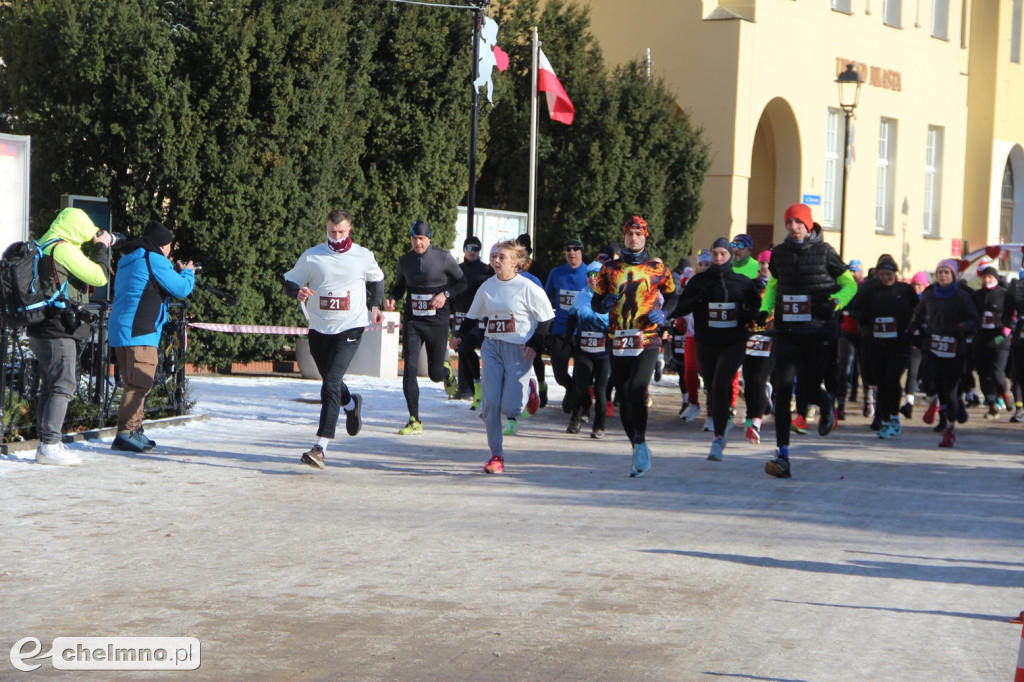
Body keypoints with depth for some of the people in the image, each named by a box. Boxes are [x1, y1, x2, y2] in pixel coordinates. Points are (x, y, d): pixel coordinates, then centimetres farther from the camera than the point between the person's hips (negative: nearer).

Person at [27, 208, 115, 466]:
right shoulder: (64, 249, -14)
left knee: (49, 386, 14)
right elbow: (99, 277, -13)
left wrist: (100, 248, 17)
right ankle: (50, 446, -13)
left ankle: (46, 443, 17)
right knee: (63, 386, -9)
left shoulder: (43, 247, 16)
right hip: (58, 330, -10)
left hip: (40, 329, 10)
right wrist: (102, 247, 0)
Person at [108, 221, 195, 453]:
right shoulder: (154, 260, -7)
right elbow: (181, 289, -6)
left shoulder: (127, 261, 21)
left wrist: (178, 273, 25)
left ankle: (135, 431, 20)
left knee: (135, 383, 16)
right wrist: (188, 273, 15)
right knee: (140, 384, -10)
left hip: (119, 330, 10)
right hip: (140, 332, -10)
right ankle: (125, 433, -16)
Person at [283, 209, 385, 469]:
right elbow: (290, 281, 6)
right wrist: (298, 291, -17)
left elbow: (377, 280, 21)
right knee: (330, 382, 18)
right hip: (319, 328, 3)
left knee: (331, 384, -17)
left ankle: (320, 447, -21)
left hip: (350, 328, -3)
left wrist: (375, 305, 6)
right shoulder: (311, 257, 1)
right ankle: (352, 404, 55)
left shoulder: (364, 257, 2)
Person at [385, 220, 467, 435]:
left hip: (436, 322, -2)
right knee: (410, 369, -12)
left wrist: (446, 294, -13)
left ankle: (447, 371, 45)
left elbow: (462, 282, 4)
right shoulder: (405, 261, 4)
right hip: (412, 321, 2)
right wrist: (392, 299, -3)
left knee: (435, 374, 4)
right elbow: (399, 286, 18)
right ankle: (414, 421, -6)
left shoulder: (443, 258, -4)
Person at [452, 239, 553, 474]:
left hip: (518, 349, -4)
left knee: (509, 408, -10)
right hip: (491, 347, 4)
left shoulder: (528, 288, -9)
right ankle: (496, 455, 5)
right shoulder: (487, 287, 7)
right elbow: (473, 315, 21)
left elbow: (547, 317, -4)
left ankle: (527, 392, 27)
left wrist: (534, 344, -11)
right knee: (490, 402, -7)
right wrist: (459, 335, 9)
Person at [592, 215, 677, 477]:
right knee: (624, 397, 6)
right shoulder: (609, 269, 10)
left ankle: (640, 444, -5)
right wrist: (605, 303, -11)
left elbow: (671, 296, 18)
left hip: (647, 341, -3)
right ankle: (638, 449, 20)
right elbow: (595, 301, 12)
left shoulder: (657, 268, 6)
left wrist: (663, 313, -2)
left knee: (637, 391, -20)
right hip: (618, 342, 3)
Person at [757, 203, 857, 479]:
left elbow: (850, 284, 3)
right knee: (783, 389, -11)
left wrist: (835, 302, -16)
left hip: (818, 332, -2)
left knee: (809, 390, 7)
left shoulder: (824, 252, -4)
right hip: (787, 332, 2)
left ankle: (826, 403, 48)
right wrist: (765, 309, 5)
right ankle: (782, 457, -12)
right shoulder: (779, 253, 5)